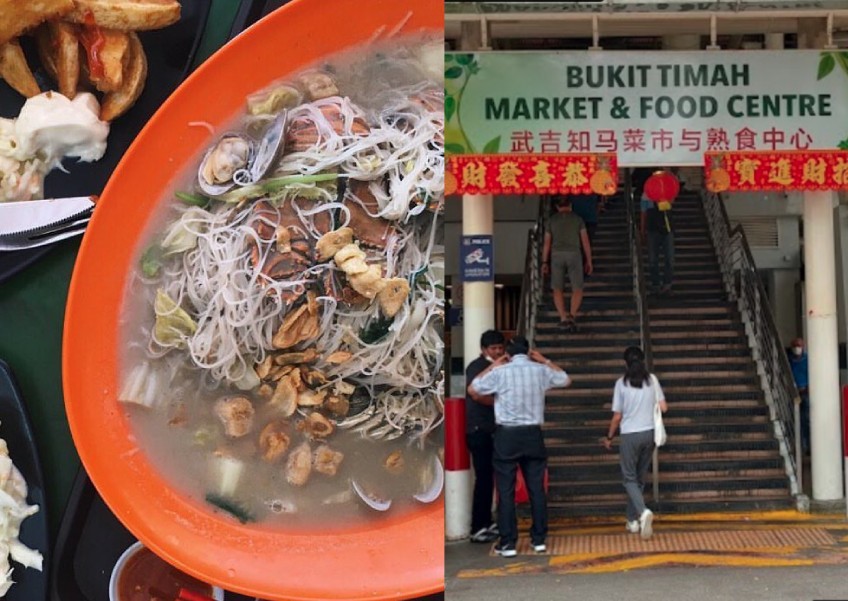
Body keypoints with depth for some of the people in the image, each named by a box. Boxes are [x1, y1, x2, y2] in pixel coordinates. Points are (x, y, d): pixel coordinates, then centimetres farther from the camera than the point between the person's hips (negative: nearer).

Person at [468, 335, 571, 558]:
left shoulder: (501, 372, -7)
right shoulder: (540, 371, 2)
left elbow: (473, 389, 6)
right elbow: (565, 379, 22)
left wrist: (492, 366, 13)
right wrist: (545, 361, 26)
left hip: (507, 435, -3)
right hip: (533, 435, 3)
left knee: (506, 491, 1)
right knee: (536, 488, 11)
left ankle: (508, 543, 1)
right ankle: (539, 539, 16)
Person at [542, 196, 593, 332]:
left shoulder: (552, 220, 11)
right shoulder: (577, 219, 8)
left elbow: (547, 243, 8)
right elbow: (585, 241, 4)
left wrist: (545, 262, 11)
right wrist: (589, 261, 9)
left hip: (556, 254, 1)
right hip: (574, 254, -1)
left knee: (558, 289, 6)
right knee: (577, 289, 4)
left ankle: (563, 317, -11)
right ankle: (572, 315, -17)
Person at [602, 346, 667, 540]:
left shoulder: (622, 383, -7)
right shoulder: (652, 380, 0)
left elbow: (617, 416, -5)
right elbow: (663, 408, 2)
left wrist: (609, 437, 9)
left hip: (630, 435, -3)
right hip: (649, 433, 3)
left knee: (630, 478, 3)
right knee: (640, 478, 16)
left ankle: (643, 511, -23)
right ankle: (632, 520, 22)